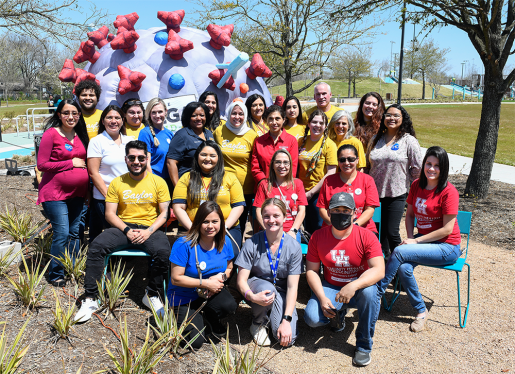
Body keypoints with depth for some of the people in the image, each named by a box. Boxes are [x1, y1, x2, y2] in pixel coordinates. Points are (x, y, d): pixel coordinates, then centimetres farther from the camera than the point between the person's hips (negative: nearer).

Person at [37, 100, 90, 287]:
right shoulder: (51, 134, -8)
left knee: (75, 233, 10)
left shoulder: (81, 135, 10)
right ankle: (56, 275, 10)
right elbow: (42, 164, -12)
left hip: (77, 193, 6)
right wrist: (71, 163, -13)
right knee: (62, 234, -7)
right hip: (55, 193, -6)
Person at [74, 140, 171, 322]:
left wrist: (149, 231, -15)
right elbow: (110, 213, 3)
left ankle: (152, 295, -7)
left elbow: (164, 213, 1)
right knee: (96, 246, -24)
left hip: (150, 227, -1)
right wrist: (127, 231, -14)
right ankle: (90, 299, -14)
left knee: (163, 251, -31)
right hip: (122, 227, 2)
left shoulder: (158, 182, 3)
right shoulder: (117, 183, 6)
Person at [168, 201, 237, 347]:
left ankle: (210, 318, 8)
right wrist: (205, 283, -22)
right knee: (195, 343, -14)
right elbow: (176, 279, -19)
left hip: (212, 292, 4)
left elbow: (229, 268, 9)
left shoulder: (225, 242, -7)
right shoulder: (184, 244, -22)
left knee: (230, 306, -29)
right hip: (184, 297, -3)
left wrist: (221, 277, -15)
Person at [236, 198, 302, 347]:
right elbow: (241, 279, -13)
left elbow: (292, 286, -14)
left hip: (281, 293, 1)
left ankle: (270, 313, 13)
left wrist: (287, 320, -23)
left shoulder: (294, 246, -12)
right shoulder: (252, 243, -13)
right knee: (268, 288, -37)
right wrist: (252, 296, -36)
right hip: (256, 287, 0)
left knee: (287, 339, -20)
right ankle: (258, 322, -5)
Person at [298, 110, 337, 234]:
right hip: (301, 193, 4)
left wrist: (311, 192, -12)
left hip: (319, 193, -4)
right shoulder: (301, 141, 7)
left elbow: (331, 173, -12)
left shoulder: (329, 144, -7)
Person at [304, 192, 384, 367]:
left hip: (359, 287, -2)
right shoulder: (318, 237, -6)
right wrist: (322, 297, -17)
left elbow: (379, 270, -24)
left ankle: (364, 346, -14)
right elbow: (311, 271, -3)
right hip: (330, 288, 2)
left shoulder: (366, 236, -15)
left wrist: (353, 286, -39)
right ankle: (338, 313, 17)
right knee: (312, 318, -23)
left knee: (369, 291, -37)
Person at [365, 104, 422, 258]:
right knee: (379, 231, 10)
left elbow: (417, 169, -3)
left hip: (396, 195, -4)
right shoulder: (376, 140, 10)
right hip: (375, 193, 4)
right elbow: (367, 166, 18)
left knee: (391, 233, -4)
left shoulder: (409, 141, -3)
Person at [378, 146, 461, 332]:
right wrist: (410, 238, -4)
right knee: (404, 268, -24)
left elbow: (447, 229, -15)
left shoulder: (449, 192, -15)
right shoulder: (417, 185, 4)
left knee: (399, 252, -26)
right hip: (422, 240, 5)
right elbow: (409, 214, 13)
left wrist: (416, 241, -16)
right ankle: (421, 311, -5)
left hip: (447, 247, -5)